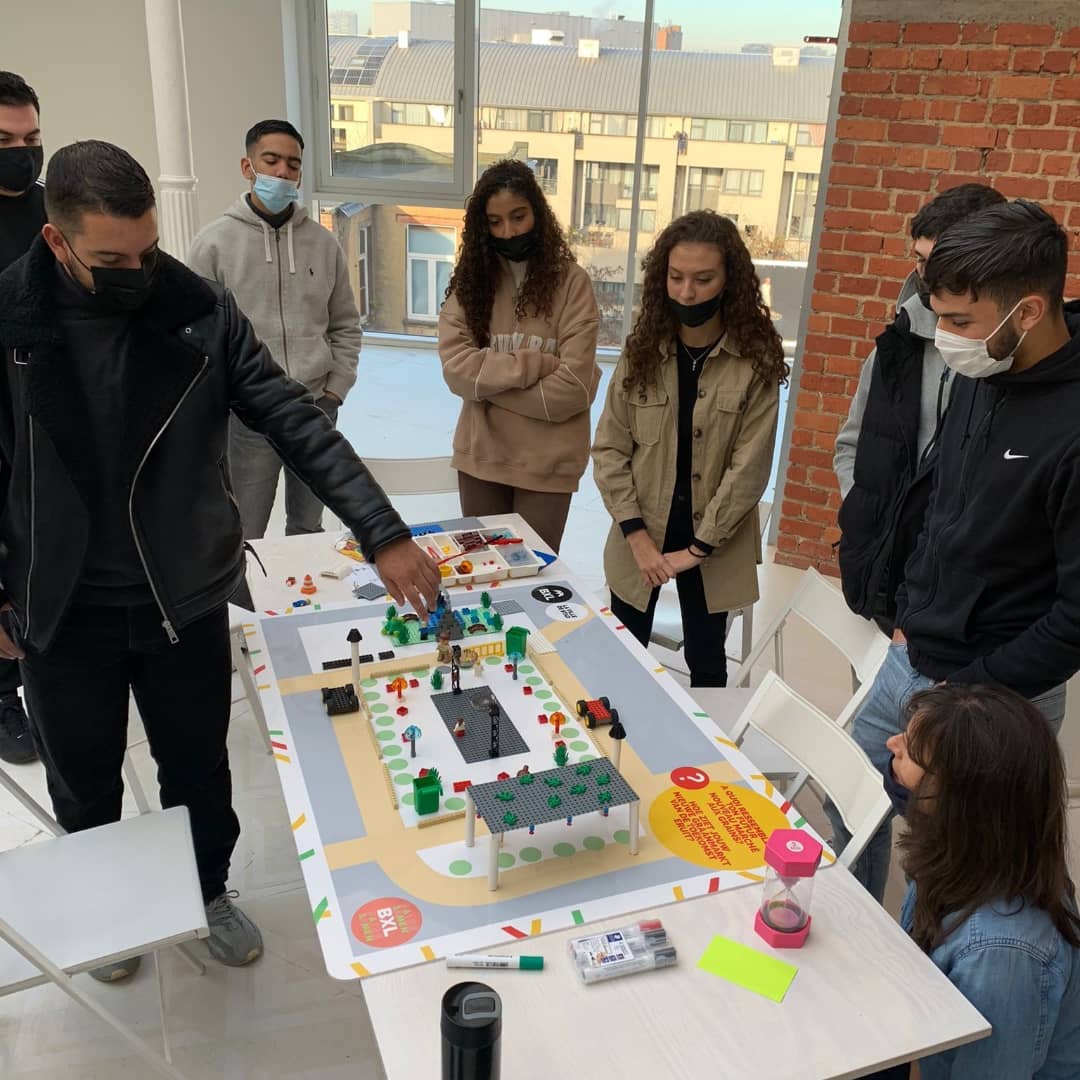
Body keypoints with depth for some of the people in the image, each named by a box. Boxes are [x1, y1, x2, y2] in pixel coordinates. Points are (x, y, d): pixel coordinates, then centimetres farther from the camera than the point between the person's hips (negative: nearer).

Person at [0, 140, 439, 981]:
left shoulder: (201, 312, -11)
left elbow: (296, 424, -14)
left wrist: (384, 533, -22)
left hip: (186, 598, 1)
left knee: (199, 769, 18)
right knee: (84, 784, 19)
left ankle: (210, 892, 45)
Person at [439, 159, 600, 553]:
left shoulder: (570, 282, -8)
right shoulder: (470, 280, 2)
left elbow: (572, 386, -15)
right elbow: (457, 369, -9)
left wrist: (490, 381, -11)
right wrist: (536, 364, -17)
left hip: (546, 462, -3)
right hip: (480, 456, 3)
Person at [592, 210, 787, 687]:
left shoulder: (757, 361, -10)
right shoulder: (641, 351, -2)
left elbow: (749, 468, -13)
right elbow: (609, 449, -4)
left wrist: (698, 548, -14)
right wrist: (637, 535, -13)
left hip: (714, 545, -2)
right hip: (641, 537, 2)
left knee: (706, 662, 15)